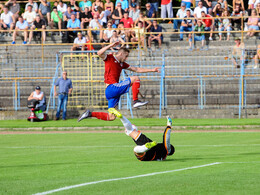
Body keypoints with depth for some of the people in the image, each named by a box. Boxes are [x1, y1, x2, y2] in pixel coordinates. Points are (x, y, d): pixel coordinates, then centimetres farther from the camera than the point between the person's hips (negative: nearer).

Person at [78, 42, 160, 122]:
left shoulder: (122, 64, 24)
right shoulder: (109, 58, 2)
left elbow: (136, 69, 28)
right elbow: (99, 53, -18)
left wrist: (152, 70, 26)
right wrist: (111, 45, -22)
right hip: (111, 88, -9)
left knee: (111, 117, 4)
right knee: (135, 78, -11)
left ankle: (90, 114, 11)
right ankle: (136, 101, -16)